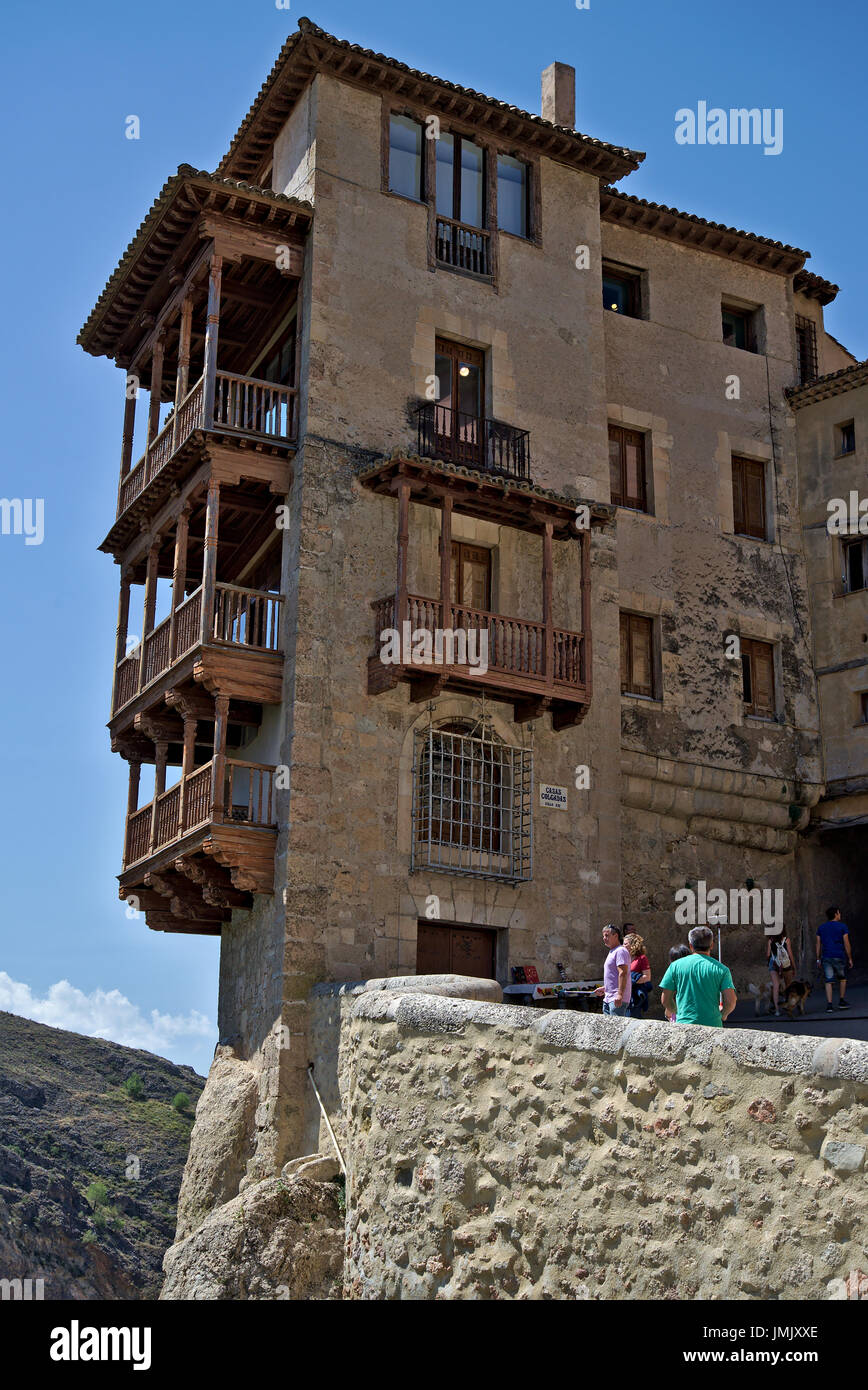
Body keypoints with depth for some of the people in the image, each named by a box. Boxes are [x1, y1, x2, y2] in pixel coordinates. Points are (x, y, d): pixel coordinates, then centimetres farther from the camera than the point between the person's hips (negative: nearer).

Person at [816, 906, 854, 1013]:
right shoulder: (842, 926, -1)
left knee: (828, 981, 0)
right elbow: (846, 944, -3)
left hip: (826, 957, 3)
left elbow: (818, 945, 8)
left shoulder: (821, 928, 10)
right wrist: (850, 959, 3)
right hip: (839, 956, -2)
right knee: (842, 979, 18)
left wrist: (818, 959, 13)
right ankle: (841, 1001, 19)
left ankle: (829, 1005, -7)